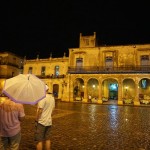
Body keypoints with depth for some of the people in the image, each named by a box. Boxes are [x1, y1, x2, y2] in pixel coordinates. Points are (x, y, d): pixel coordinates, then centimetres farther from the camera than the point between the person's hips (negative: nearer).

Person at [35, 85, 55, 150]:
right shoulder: (52, 98, 6)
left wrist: (36, 120, -9)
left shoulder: (43, 97, -17)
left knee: (39, 140, 5)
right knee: (47, 139, 17)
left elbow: (40, 111, -19)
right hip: (49, 122, 7)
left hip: (41, 122, -7)